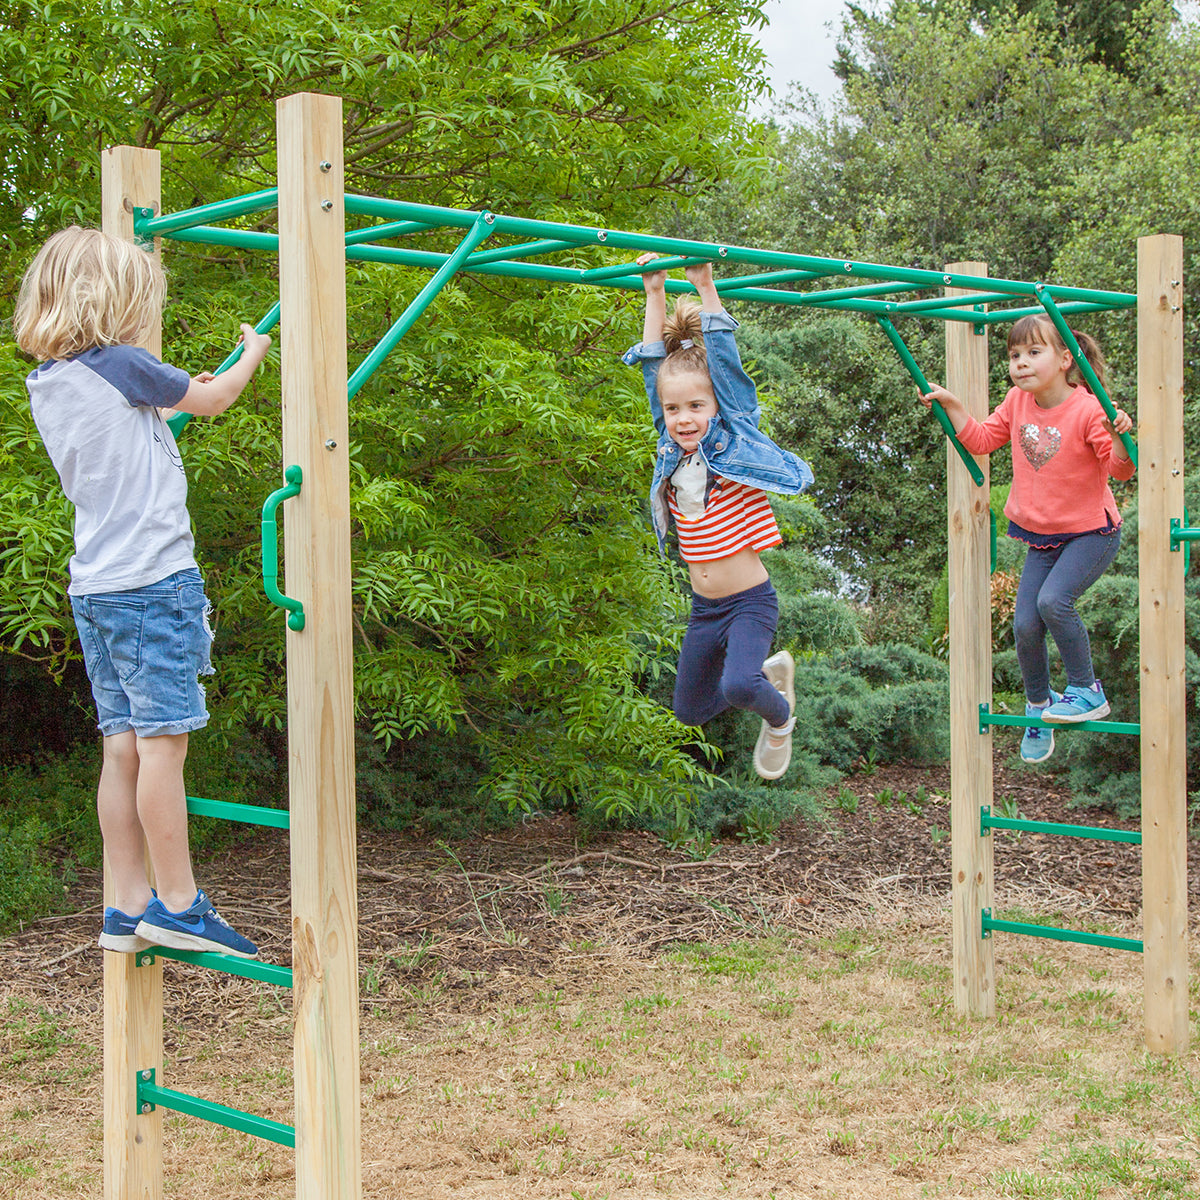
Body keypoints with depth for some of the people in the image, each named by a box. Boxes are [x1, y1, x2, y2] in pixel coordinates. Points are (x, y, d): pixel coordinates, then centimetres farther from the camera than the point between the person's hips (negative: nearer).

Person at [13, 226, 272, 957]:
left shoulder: (46, 384, 12)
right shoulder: (120, 367, -10)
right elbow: (213, 400, 4)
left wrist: (168, 399, 31)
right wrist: (254, 353, 21)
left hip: (94, 588, 8)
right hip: (153, 580, -8)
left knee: (124, 746, 9)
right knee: (163, 741, -3)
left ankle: (128, 908, 13)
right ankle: (176, 903, 3)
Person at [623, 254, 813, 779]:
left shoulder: (734, 443, -9)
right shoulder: (672, 452, 2)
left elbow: (727, 367, -16)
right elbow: (655, 370, 2)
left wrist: (705, 287, -16)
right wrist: (655, 294, 2)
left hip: (750, 602, -6)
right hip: (703, 609, 6)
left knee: (738, 685, -30)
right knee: (690, 711, 16)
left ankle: (780, 715, 4)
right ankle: (769, 671, 39)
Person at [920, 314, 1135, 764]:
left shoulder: (1087, 411, -20)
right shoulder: (1017, 403, -2)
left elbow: (1120, 469, -23)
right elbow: (982, 439, 13)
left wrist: (1118, 436, -42)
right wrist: (951, 405, 4)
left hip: (1091, 530, -6)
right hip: (1042, 536, 6)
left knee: (1053, 600, -27)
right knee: (1024, 623, -2)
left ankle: (1088, 692, -7)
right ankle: (1039, 708, 21)